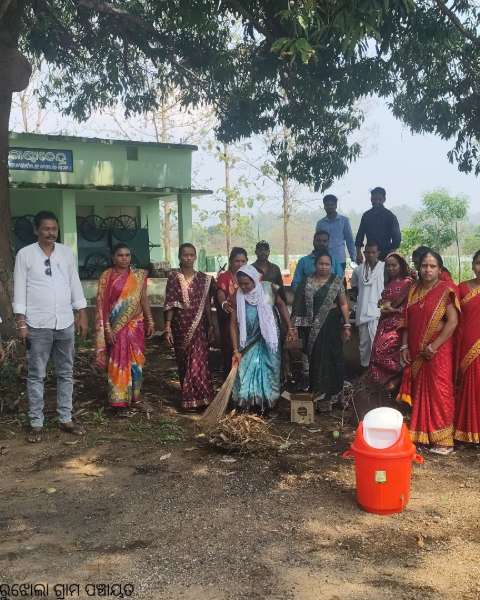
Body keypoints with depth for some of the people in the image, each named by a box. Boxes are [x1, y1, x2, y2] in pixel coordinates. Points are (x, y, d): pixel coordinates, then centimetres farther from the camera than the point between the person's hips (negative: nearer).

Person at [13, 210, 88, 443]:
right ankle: (36, 423, 13)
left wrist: (82, 315, 5)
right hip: (38, 325, -3)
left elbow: (75, 284, 9)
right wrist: (21, 322, -9)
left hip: (65, 323, 3)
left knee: (65, 373, 10)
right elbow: (19, 289, -4)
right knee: (36, 376, 4)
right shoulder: (25, 254, -3)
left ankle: (65, 419, 20)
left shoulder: (66, 252, 6)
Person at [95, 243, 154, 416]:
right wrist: (107, 328, -13)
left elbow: (144, 299, 10)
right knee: (118, 363, -2)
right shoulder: (106, 276, -5)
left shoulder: (139, 276, 5)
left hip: (135, 325, 3)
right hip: (116, 327, -3)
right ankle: (120, 402, 2)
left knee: (135, 361, 10)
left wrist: (150, 322, 8)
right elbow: (102, 304, -7)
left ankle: (134, 394, 28)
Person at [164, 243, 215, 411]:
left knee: (198, 362, -7)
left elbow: (206, 304, 9)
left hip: (199, 326, 0)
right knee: (184, 362, 8)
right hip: (180, 325, 0)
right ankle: (188, 398, 21)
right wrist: (167, 327, -10)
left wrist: (211, 326, 8)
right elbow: (170, 303, -5)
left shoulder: (203, 279, 5)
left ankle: (198, 398, 1)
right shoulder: (173, 277, -1)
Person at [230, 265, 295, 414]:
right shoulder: (237, 296, -13)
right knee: (247, 372, -2)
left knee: (269, 371, 5)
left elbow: (281, 305, 4)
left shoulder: (268, 288, -13)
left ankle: (267, 406, 17)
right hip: (249, 341, 0)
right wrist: (236, 349, -13)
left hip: (268, 339, 0)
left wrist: (289, 327, 1)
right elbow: (233, 323, -11)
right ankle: (247, 406, 8)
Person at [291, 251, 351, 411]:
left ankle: (326, 394, 6)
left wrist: (346, 325, -4)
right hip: (312, 327, 2)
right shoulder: (307, 282, 5)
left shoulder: (337, 282, 2)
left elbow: (344, 304, 1)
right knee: (315, 359, 4)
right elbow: (299, 305, 6)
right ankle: (317, 391, 14)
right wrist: (296, 325, 1)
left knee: (328, 359, -2)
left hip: (331, 326, -1)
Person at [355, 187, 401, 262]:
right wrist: (359, 253, 2)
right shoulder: (366, 216, 10)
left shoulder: (390, 216, 1)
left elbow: (396, 237, 0)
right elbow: (360, 235, 13)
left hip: (385, 255, -3)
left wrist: (391, 254, -11)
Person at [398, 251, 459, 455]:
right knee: (418, 392, 10)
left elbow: (453, 321, -13)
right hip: (416, 353, 6)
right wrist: (404, 346, 3)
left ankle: (443, 440, 5)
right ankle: (420, 434, 21)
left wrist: (434, 345, -17)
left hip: (437, 351, -5)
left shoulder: (445, 290, -6)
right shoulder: (413, 290, 11)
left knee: (439, 392, -2)